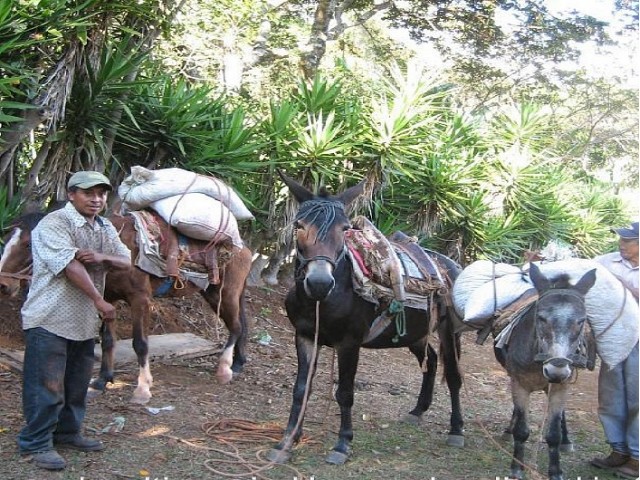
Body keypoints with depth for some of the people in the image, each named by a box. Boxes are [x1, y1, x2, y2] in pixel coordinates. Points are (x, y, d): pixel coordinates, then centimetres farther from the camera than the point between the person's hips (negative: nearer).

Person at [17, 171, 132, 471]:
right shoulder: (53, 225, -14)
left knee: (77, 385, 16)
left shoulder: (105, 228, 11)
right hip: (50, 321, -8)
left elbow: (126, 262, 8)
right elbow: (71, 267, -22)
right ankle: (36, 444, 8)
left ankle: (67, 433, 31)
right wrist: (100, 302, -21)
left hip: (85, 321, 8)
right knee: (46, 386, -3)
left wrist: (102, 257, -14)